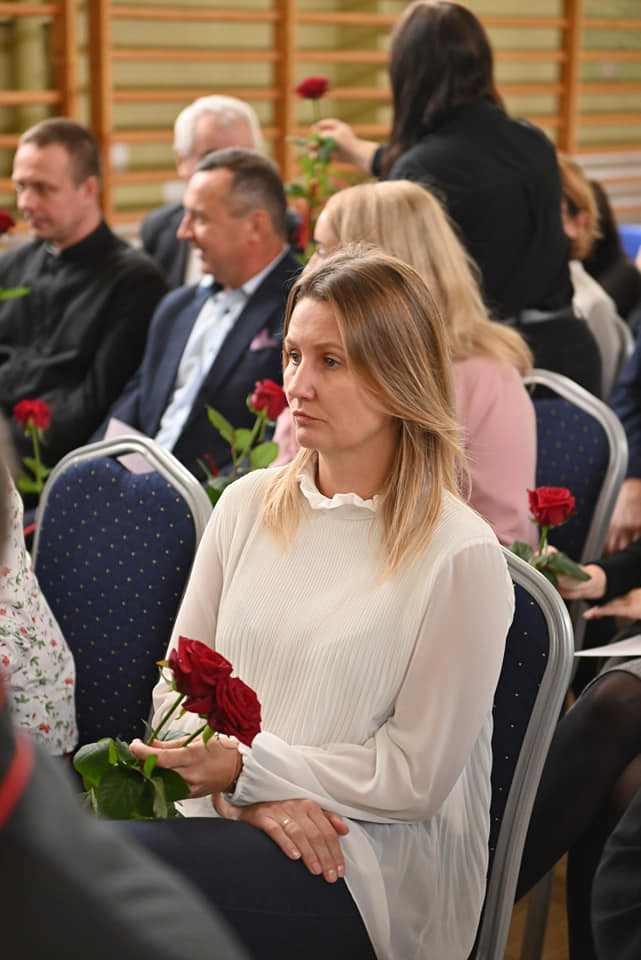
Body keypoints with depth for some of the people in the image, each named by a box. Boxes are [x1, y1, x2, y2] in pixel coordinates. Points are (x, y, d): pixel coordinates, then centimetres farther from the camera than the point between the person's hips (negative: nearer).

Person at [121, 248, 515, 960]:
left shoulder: (460, 555, -8)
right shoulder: (249, 504, 8)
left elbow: (417, 779, -7)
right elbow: (179, 687, 8)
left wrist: (247, 767, -12)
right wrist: (257, 797, -10)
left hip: (372, 872, -5)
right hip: (228, 818, 5)